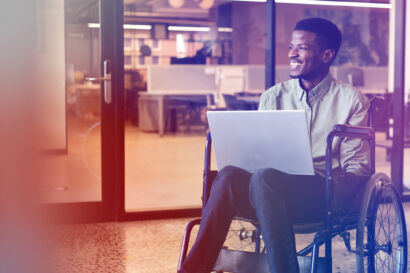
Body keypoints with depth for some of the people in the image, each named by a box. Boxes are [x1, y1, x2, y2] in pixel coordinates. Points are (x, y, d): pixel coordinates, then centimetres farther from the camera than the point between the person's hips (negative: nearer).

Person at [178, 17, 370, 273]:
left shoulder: (352, 100, 8)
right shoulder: (273, 97, 19)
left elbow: (358, 165, 2)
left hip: (324, 194, -3)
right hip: (274, 193, 4)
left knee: (265, 177, -35)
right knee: (230, 174, -30)